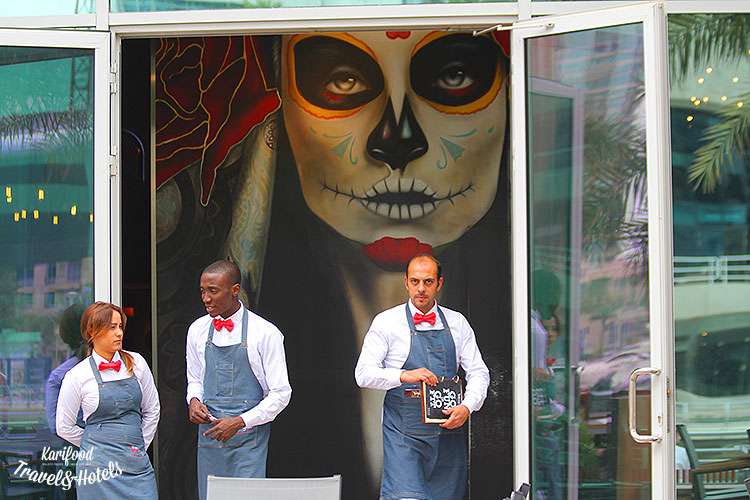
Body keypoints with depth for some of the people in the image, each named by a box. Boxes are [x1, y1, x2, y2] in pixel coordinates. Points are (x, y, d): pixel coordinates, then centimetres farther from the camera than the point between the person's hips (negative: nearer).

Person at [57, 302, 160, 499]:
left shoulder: (136, 363, 4)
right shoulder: (77, 376, -4)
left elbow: (151, 410, 15)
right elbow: (65, 428, 4)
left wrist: (138, 444, 12)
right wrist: (97, 447, 9)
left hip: (137, 463, 3)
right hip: (99, 466, -3)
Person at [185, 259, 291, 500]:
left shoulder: (264, 333, -8)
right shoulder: (197, 330, 7)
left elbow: (280, 394, -6)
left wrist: (239, 422, -14)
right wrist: (193, 400, -3)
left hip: (248, 436, -4)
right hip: (209, 433, 4)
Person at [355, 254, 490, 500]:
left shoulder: (457, 323, 11)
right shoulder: (387, 322, 1)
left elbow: (478, 372, 9)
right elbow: (364, 373, -4)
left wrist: (467, 406, -10)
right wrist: (405, 375, -21)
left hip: (449, 430, 3)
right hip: (404, 431, -3)